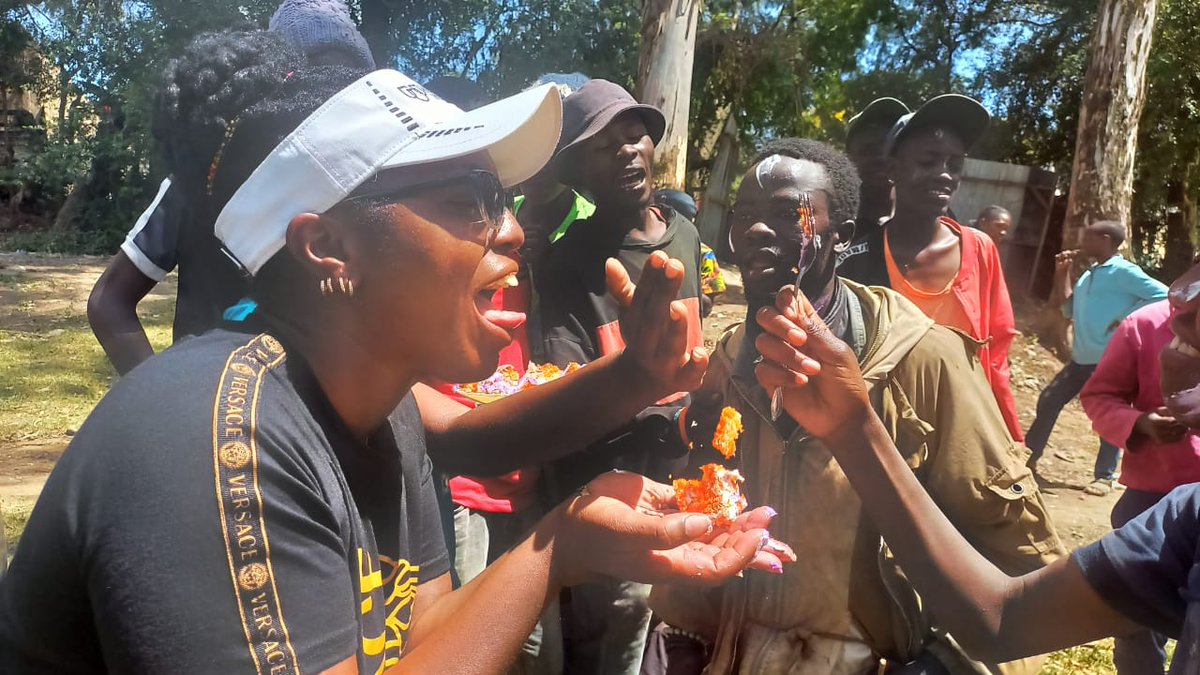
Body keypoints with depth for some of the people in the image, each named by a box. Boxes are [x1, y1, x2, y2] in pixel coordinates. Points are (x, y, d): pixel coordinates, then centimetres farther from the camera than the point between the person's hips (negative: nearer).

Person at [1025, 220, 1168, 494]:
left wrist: (1127, 317, -17)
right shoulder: (1088, 275, 15)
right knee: (1048, 401, 7)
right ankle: (1029, 457, 17)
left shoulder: (1124, 272, -10)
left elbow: (1162, 295, -17)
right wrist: (1062, 272, 15)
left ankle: (1105, 477, 12)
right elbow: (1069, 309, 20)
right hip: (1081, 359, 8)